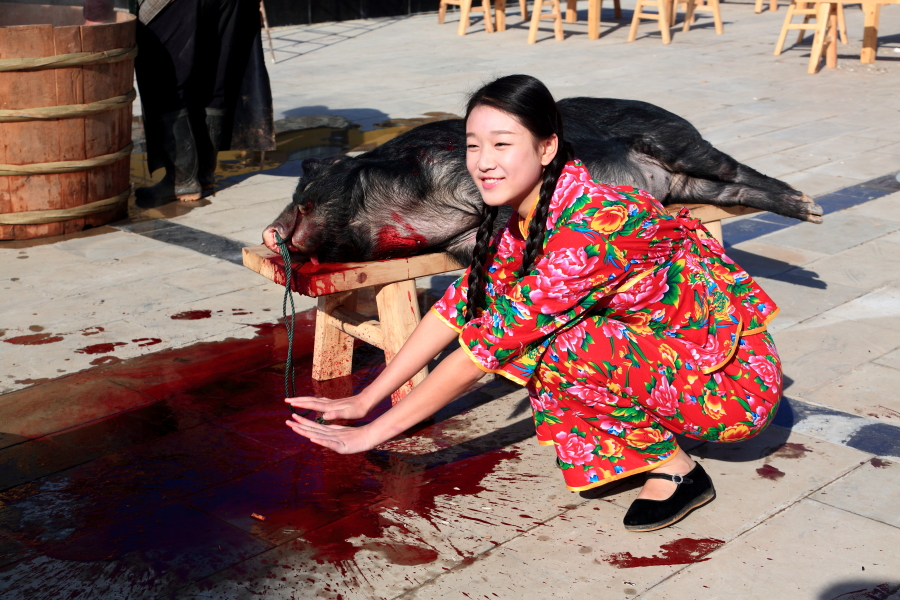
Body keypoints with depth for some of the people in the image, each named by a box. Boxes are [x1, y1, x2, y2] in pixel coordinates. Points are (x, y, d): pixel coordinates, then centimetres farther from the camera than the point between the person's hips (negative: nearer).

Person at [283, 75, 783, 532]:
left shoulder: (591, 226, -29)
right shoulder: (531, 211, -3)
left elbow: (489, 344, -28)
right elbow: (462, 303, 2)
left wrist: (375, 432, -21)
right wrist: (365, 400, -1)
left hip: (734, 383, -8)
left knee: (550, 341, -27)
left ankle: (675, 469, -7)